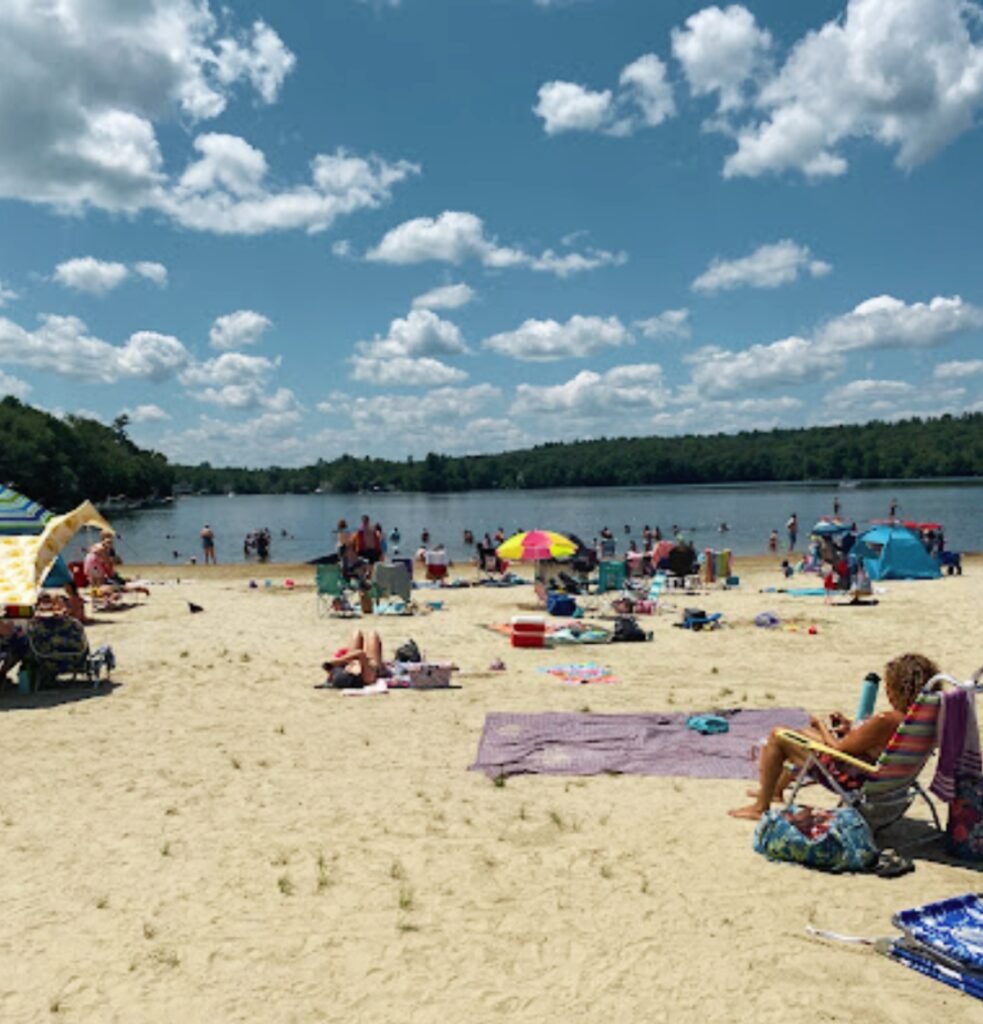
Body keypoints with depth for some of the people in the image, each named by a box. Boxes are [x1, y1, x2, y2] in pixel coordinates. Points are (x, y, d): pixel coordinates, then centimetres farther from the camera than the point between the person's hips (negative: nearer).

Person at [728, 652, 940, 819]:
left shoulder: (885, 721, -34)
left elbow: (839, 748, -23)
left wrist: (822, 726, -6)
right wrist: (851, 726, 8)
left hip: (847, 775, -10)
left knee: (778, 735, 2)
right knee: (805, 733, 30)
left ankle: (760, 807, 16)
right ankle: (776, 789, 46)